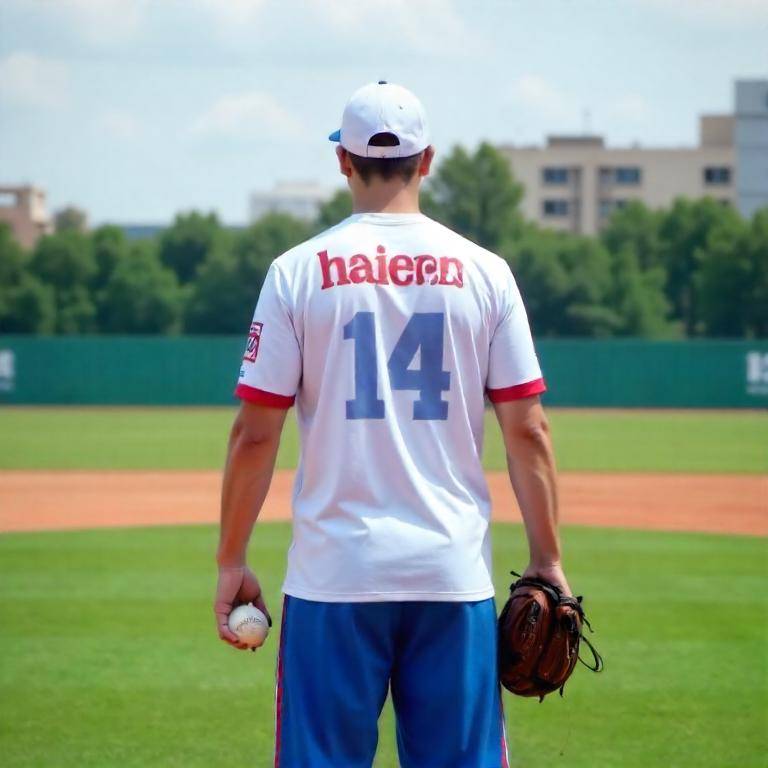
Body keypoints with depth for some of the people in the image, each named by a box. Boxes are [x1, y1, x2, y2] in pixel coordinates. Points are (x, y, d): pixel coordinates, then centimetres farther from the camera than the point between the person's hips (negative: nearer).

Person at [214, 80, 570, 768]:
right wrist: (547, 562, 7)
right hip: (454, 575, 1)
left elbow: (255, 435, -2)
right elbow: (527, 431, 1)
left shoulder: (298, 272, -1)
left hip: (333, 578, -1)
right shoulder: (485, 273, 2)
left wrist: (232, 561, 6)